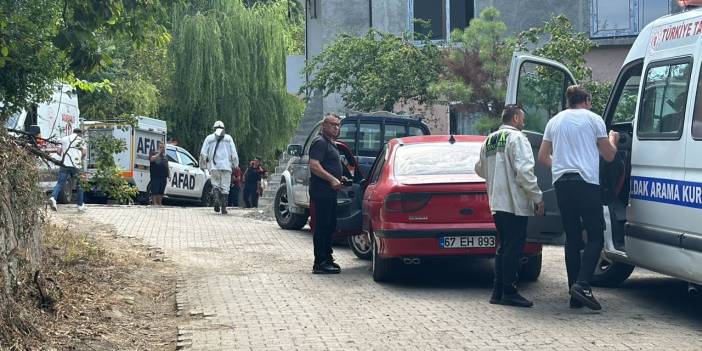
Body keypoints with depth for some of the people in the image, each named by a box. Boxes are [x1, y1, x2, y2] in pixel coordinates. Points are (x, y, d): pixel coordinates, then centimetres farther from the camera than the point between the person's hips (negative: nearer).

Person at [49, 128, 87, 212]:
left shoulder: (64, 139, 16)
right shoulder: (81, 140, 7)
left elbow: (58, 151, 10)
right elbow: (84, 153, -3)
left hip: (64, 164, 2)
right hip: (76, 165, -2)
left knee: (60, 183, -5)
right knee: (79, 185, 12)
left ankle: (53, 197, -31)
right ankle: (80, 205, 17)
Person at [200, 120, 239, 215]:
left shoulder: (209, 138, 8)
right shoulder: (228, 138, 9)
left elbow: (203, 153, 3)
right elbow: (234, 153, 4)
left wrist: (202, 164, 14)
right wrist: (235, 164, 15)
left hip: (214, 167, 0)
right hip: (226, 166, 0)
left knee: (215, 185, 11)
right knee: (225, 187, 2)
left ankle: (216, 199, -16)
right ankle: (224, 207, -3)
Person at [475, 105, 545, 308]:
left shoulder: (489, 141, 16)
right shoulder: (516, 138, -9)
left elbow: (480, 169, 25)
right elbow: (524, 170, -18)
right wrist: (537, 197, -13)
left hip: (496, 203, 8)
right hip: (515, 203, -8)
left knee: (504, 247, 14)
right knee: (514, 248, -5)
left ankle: (498, 292, 15)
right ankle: (509, 292, -5)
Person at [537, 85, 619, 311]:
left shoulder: (555, 121, 16)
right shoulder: (593, 119, 4)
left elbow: (542, 157, 18)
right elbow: (609, 156, 10)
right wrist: (612, 140, 31)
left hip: (561, 184, 5)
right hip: (586, 182, -5)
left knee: (572, 238, 8)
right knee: (596, 238, -2)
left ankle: (575, 296, 6)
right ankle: (582, 284, -22)